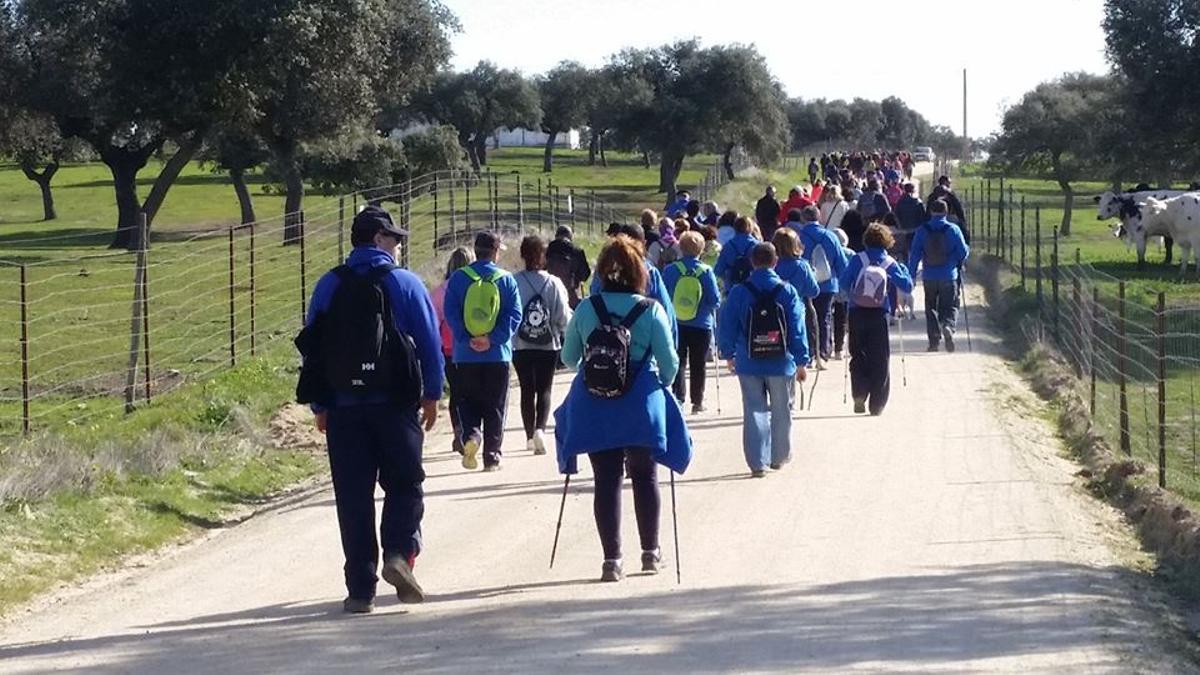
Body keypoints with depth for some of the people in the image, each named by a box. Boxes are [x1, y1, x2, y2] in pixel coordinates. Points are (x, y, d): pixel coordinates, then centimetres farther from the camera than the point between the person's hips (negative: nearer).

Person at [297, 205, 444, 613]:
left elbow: (312, 347, 6)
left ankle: (361, 589, 3)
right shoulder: (405, 284, -1)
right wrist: (432, 396, 10)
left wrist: (320, 406, 12)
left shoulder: (329, 287, 5)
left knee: (353, 497, 4)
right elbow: (430, 343, -1)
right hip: (396, 404, -2)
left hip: (343, 407, 2)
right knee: (404, 485, 12)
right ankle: (400, 553, -12)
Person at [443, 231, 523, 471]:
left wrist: (466, 340, -10)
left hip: (466, 354, 0)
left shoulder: (459, 278, -2)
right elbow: (514, 315, -9)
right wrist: (493, 340, -13)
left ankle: (471, 436, -13)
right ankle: (492, 456, 9)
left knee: (468, 401, 13)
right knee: (495, 407, 9)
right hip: (498, 354, 0)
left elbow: (451, 313, -8)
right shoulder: (506, 279, -2)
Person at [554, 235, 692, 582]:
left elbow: (568, 357, 5)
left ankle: (612, 560, 2)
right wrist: (663, 383, 16)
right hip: (641, 409, -1)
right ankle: (650, 553, 24)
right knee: (645, 477, 16)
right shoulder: (651, 311, -8)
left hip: (594, 410, 1)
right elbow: (669, 363, -5)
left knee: (606, 481, 5)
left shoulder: (586, 310, -3)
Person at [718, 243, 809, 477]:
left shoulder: (739, 292, -6)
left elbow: (726, 326, -1)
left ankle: (757, 462, 0)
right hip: (781, 364, 0)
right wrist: (801, 361, 2)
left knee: (754, 411, 5)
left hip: (749, 363, 0)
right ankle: (779, 456, 29)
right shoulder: (787, 291, -6)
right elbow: (797, 328, -5)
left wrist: (728, 354, 15)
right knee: (781, 411, 17)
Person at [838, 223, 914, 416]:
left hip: (856, 313, 0)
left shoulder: (858, 259, -3)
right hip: (879, 316, 0)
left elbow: (843, 283, -4)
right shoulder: (890, 264, -2)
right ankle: (877, 404, 5)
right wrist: (904, 270, 15)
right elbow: (907, 286, -2)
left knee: (858, 356, 12)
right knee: (880, 359, 7)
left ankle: (859, 395, -6)